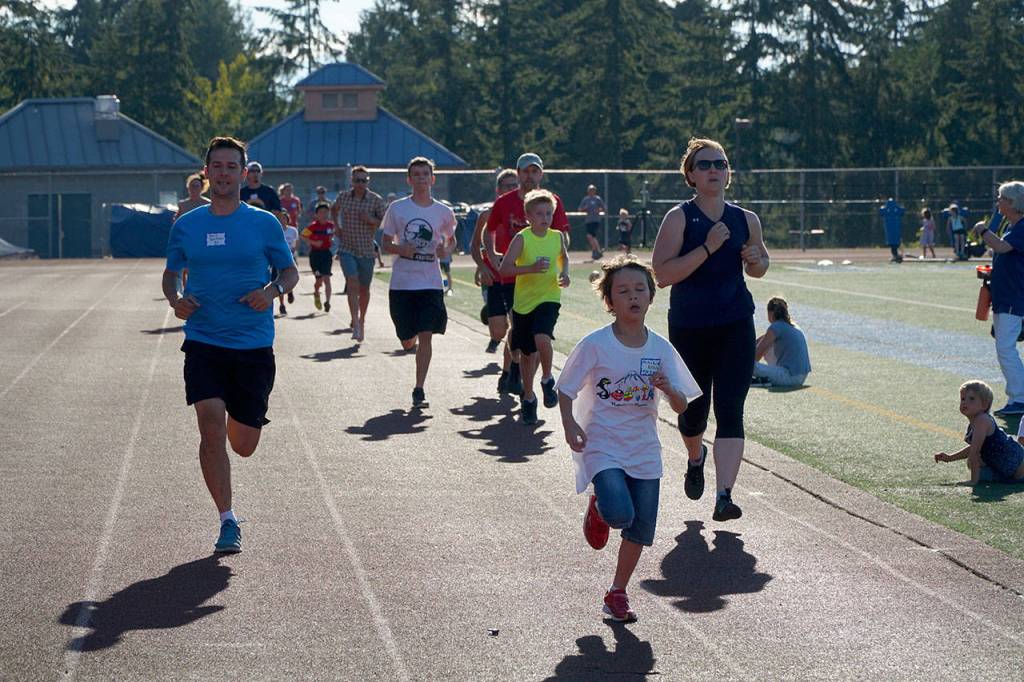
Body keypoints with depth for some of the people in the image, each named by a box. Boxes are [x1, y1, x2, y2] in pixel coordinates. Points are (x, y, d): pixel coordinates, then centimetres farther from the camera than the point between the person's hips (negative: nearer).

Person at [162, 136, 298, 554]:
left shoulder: (264, 224, 1)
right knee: (211, 427, -17)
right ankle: (227, 522, -8)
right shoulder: (186, 226, 5)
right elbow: (170, 273, 16)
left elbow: (290, 271, 8)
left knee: (243, 445, 5)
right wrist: (174, 300, -6)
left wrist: (272, 290, -14)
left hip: (253, 346, 0)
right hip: (203, 342, 0)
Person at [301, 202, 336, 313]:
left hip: (326, 253, 2)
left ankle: (327, 302, -9)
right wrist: (314, 242, -18)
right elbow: (303, 236, -7)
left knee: (326, 279, -8)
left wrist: (331, 239, 1)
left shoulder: (331, 225, 2)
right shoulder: (313, 226, -9)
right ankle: (316, 293, 37)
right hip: (315, 253, -2)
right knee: (320, 279, 4)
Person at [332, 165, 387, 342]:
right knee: (352, 282, -18)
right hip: (347, 249, 0)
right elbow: (333, 210, 24)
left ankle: (361, 320, 32)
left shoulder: (376, 200, -3)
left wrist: (372, 220, -18)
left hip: (367, 251, 1)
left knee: (364, 288, 11)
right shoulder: (343, 197, 3)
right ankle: (355, 324, -21)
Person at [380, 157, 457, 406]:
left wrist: (445, 249, -6)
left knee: (425, 336, -10)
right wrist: (401, 249, -16)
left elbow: (452, 240, 17)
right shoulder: (397, 208, 0)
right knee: (407, 341, 8)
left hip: (430, 282, 0)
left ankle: (419, 390, -1)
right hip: (402, 281, 0)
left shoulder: (443, 212, 2)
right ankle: (413, 340, 46)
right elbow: (386, 244, 5)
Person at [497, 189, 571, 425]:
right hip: (524, 300, 0)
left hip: (549, 298, 1)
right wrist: (531, 268, -27)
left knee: (542, 338, -27)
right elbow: (504, 269, -15)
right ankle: (528, 398, 29)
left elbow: (564, 257, 24)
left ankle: (547, 380, -1)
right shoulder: (522, 238, -9)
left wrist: (564, 274, 4)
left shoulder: (557, 237, 2)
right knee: (527, 353, 9)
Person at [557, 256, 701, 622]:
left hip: (644, 450, 4)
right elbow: (565, 389, 0)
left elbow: (682, 407, 0)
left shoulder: (661, 349, 0)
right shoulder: (595, 344, -9)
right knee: (620, 513, -25)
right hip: (602, 445, -4)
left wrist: (667, 388, -21)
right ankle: (598, 508, 12)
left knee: (641, 530, 4)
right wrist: (570, 426, -16)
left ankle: (617, 593, 24)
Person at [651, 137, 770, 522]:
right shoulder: (679, 218, -8)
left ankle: (724, 496, -13)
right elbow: (662, 274, -17)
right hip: (689, 328, -1)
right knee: (693, 411, 13)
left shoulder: (746, 220, 4)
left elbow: (759, 268, 20)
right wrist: (708, 248, -23)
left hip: (736, 327, 1)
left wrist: (755, 260, -4)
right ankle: (695, 458, 47)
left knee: (730, 411, -11)